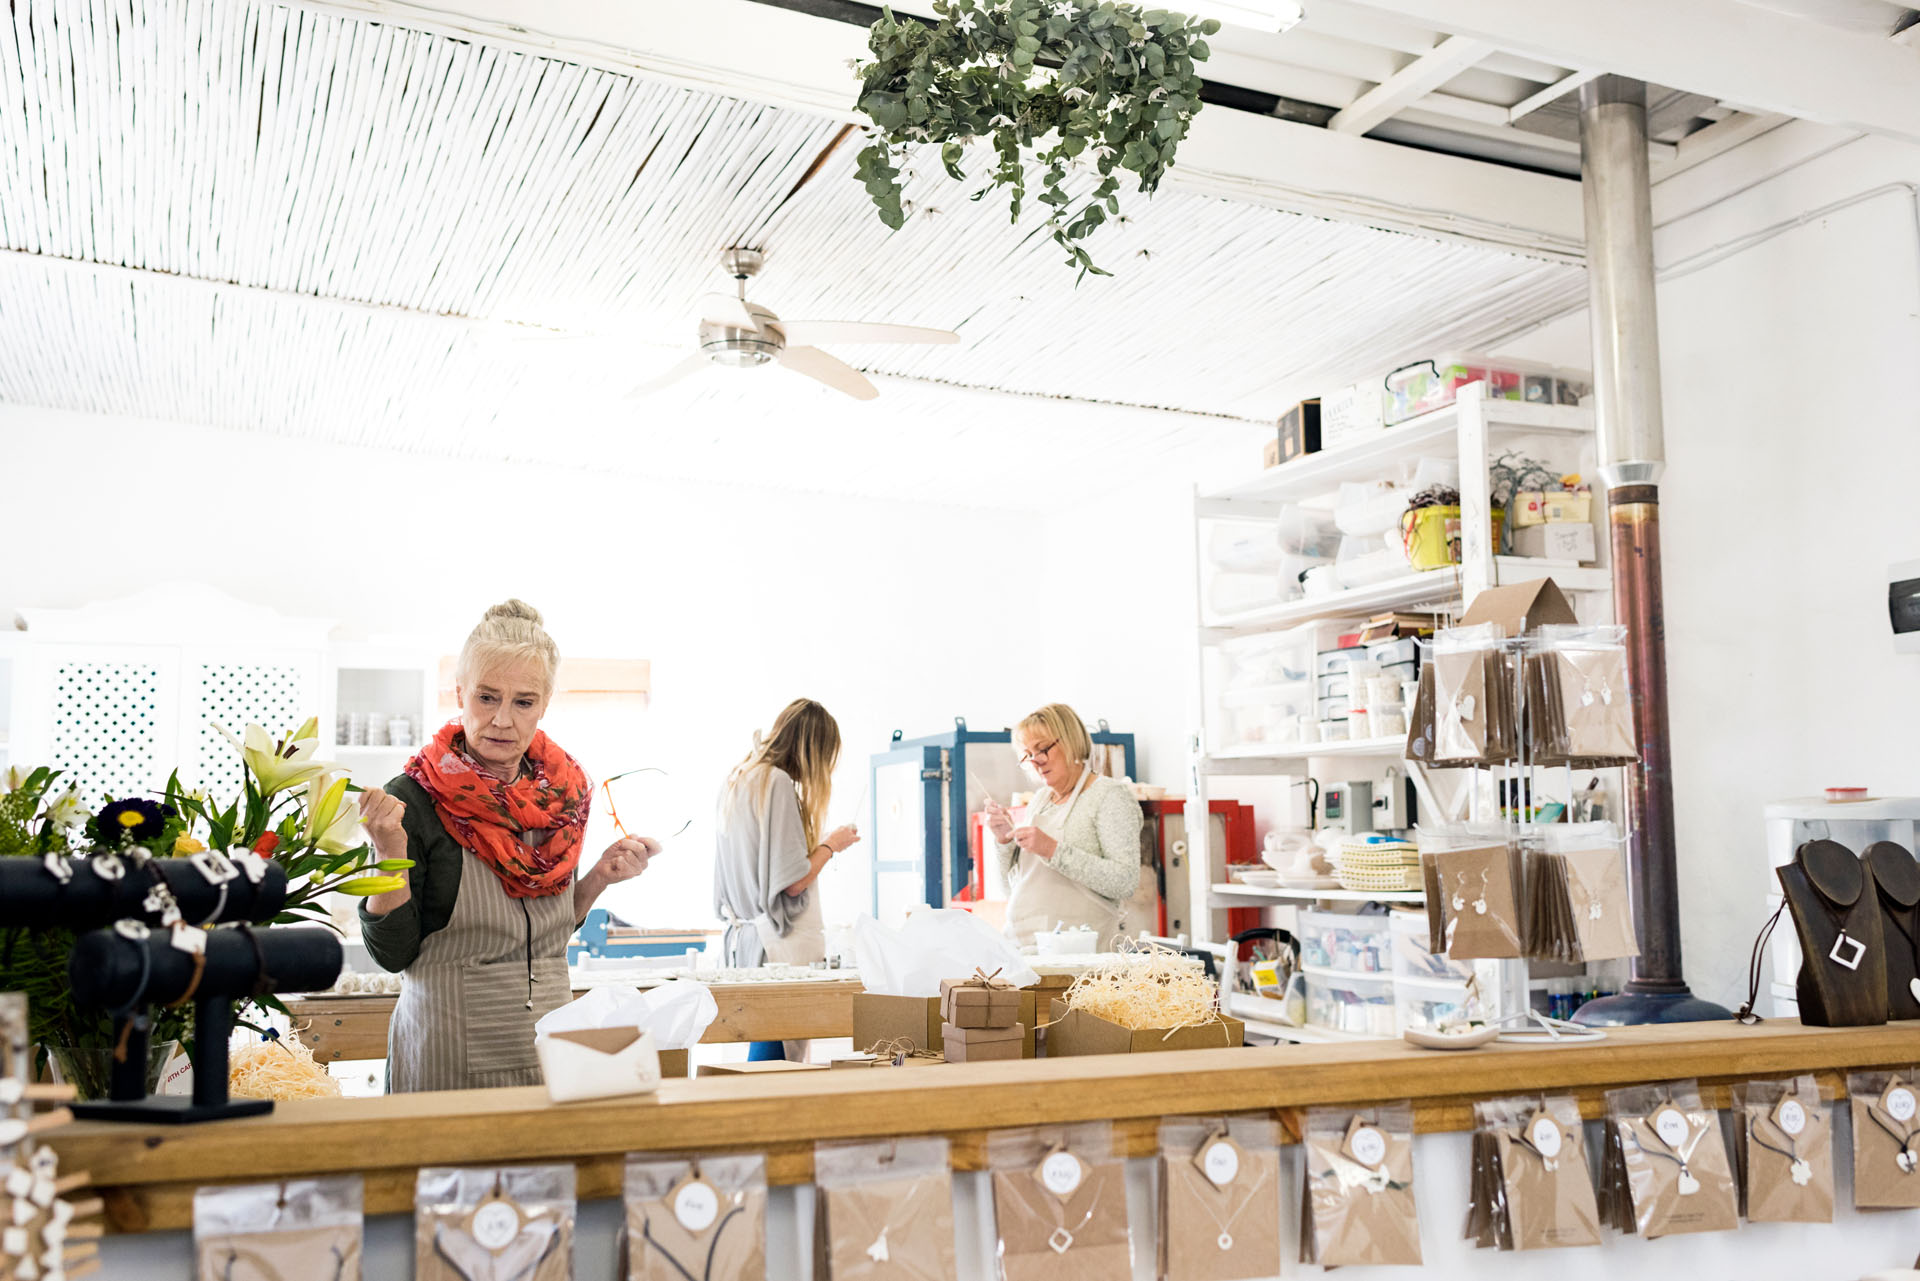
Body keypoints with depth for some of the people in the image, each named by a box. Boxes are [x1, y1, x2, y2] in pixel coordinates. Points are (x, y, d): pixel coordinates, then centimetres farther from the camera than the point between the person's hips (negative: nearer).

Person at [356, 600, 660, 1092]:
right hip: (448, 1058, -4)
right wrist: (391, 852, -22)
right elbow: (392, 954, -11)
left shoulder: (562, 794, 3)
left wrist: (599, 877, -1)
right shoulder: (415, 799, -12)